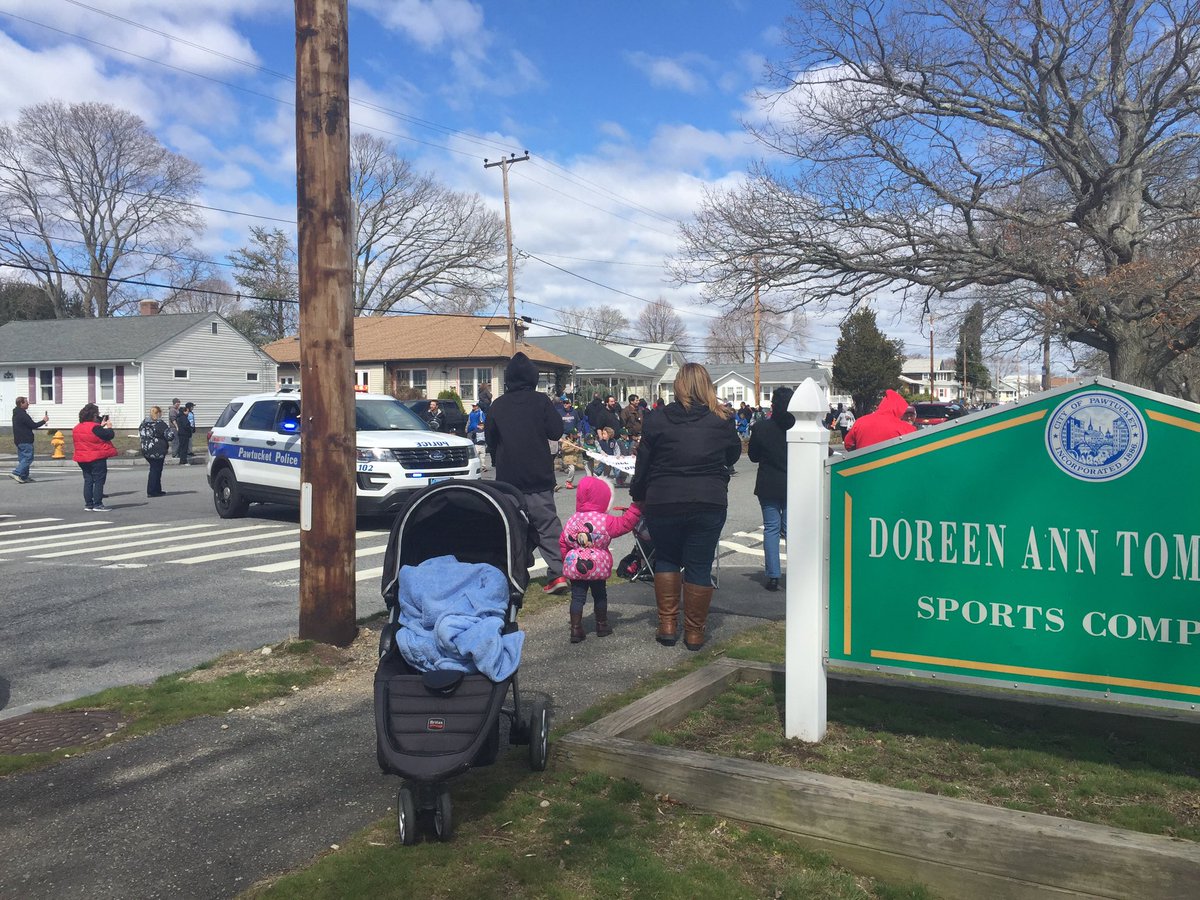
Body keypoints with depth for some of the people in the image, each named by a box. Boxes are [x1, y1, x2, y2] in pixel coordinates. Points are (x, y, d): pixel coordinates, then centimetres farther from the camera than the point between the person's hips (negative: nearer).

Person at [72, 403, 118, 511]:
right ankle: (98, 504, -5)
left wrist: (101, 426, 17)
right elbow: (110, 435, -16)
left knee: (88, 481, 12)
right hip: (97, 458, -8)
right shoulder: (94, 427, -17)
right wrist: (109, 427, 2)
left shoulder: (76, 428, 9)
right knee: (99, 481, -3)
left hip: (82, 459, 8)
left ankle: (88, 504, 13)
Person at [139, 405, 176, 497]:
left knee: (154, 469, 17)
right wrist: (172, 430, 4)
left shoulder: (144, 422, 8)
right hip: (157, 451, -8)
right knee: (156, 470, 1)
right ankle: (152, 491, 2)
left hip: (146, 450, 8)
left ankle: (157, 490, 23)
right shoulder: (160, 424, -15)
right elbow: (170, 435, -16)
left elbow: (140, 432, 20)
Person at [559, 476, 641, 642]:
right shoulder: (606, 521, -13)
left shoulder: (571, 522, 2)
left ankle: (576, 629, 2)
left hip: (575, 568, 2)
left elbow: (562, 543, 8)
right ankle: (602, 626, 27)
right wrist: (636, 507, -5)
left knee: (577, 596, 5)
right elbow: (626, 523, -12)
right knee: (600, 595, 15)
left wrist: (566, 561, 20)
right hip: (598, 567, -2)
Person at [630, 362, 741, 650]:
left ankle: (667, 625, 16)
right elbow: (733, 455, 16)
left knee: (666, 559, 18)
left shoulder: (657, 419, -2)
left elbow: (643, 463, 3)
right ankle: (694, 632, 15)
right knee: (699, 565, 8)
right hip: (710, 502, 0)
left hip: (663, 501, 0)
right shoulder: (722, 419, 1)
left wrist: (638, 497, 17)